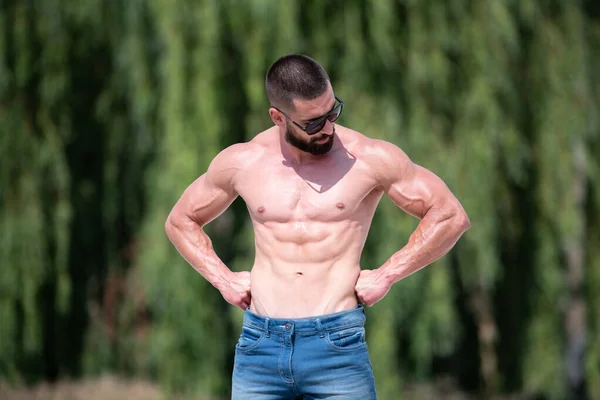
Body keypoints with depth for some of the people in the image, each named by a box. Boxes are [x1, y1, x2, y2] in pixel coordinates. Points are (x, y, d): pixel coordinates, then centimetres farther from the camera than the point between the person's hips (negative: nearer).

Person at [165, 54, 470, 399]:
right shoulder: (241, 162, 7)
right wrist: (222, 278, 9)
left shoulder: (368, 158, 0)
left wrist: (386, 276, -2)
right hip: (260, 345, 3)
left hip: (337, 347, -3)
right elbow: (180, 221, 24)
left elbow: (451, 216, 3)